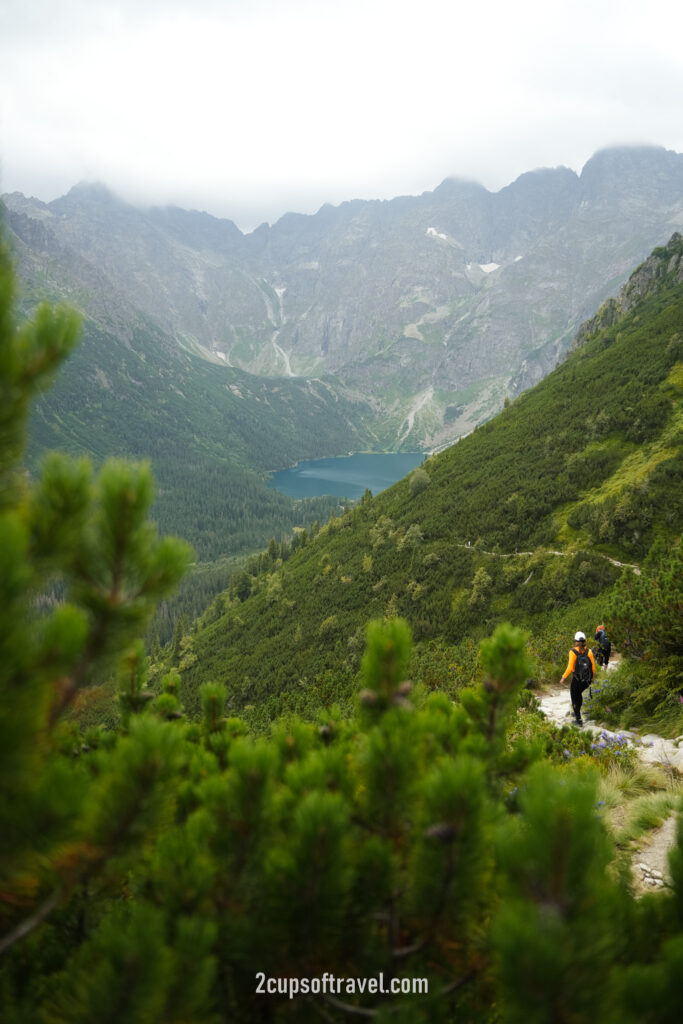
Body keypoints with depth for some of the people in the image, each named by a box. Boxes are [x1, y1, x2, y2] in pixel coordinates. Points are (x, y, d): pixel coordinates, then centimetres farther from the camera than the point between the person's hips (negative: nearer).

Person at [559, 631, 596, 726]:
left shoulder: (573, 652, -16)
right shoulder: (589, 651, -7)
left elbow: (570, 667, -19)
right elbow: (593, 666, -3)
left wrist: (563, 677, -7)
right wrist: (592, 677, 14)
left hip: (577, 680, -4)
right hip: (587, 681, 4)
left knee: (575, 698, 16)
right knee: (579, 694, 30)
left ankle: (578, 719, 16)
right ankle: (577, 713, 43)